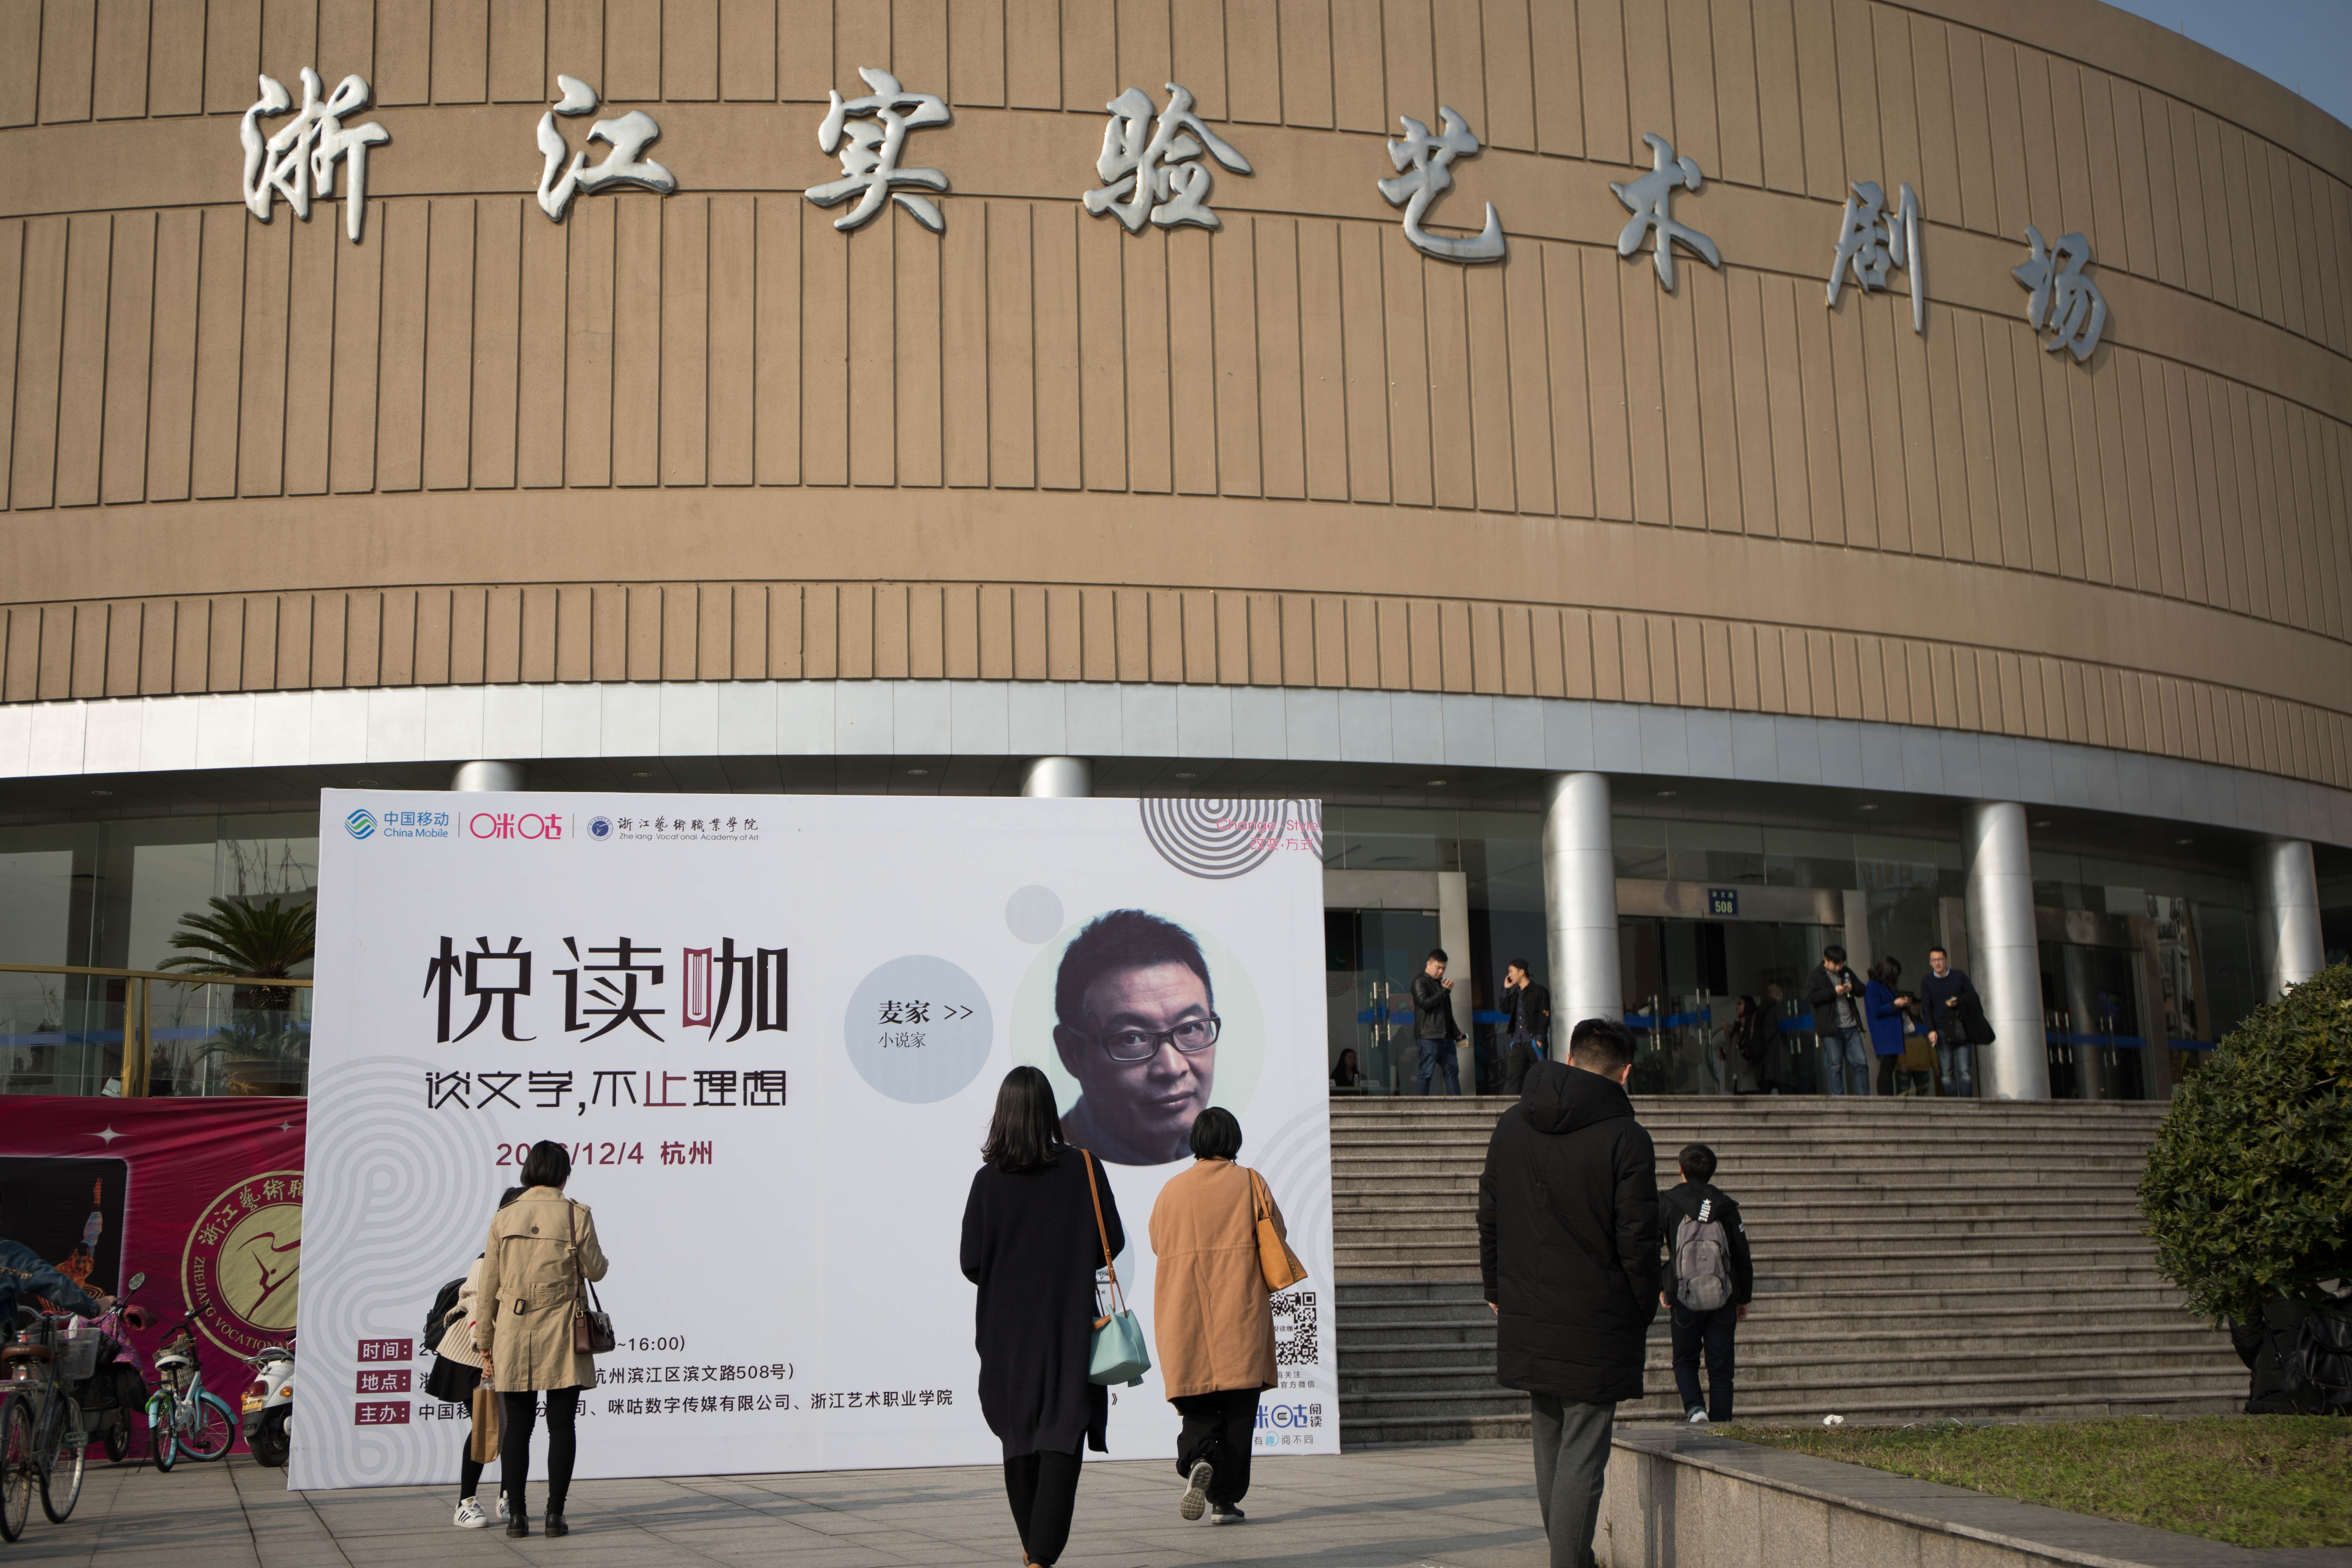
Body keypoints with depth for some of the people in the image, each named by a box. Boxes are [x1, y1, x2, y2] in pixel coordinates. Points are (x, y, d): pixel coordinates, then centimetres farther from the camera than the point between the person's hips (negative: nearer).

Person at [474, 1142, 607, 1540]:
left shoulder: (504, 1218, 4)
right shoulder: (576, 1215, -4)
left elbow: (488, 1288, 6)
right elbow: (595, 1270, 2)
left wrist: (485, 1343, 12)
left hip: (513, 1330, 2)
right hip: (562, 1334, -2)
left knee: (517, 1424, 8)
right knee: (562, 1423, 3)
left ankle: (516, 1513, 7)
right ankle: (555, 1513, 2)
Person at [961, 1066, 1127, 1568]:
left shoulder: (988, 1181, -8)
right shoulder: (1083, 1169, -7)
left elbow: (971, 1264, -7)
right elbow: (1112, 1244, -3)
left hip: (1008, 1327, 1)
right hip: (1070, 1326, -1)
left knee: (1019, 1439, 16)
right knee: (1062, 1437, -1)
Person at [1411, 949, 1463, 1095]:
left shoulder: (1440, 983, 22)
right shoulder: (1420, 982, -4)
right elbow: (1425, 1003, -20)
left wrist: (1455, 1031, 21)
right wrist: (1444, 992, -16)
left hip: (1445, 1036, 8)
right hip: (1428, 1037, -8)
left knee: (1452, 1070, 6)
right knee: (1426, 1073, -7)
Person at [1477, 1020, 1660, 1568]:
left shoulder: (1513, 1124, 5)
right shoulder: (1626, 1138, -12)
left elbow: (1489, 1217, 10)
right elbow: (1638, 1238, -11)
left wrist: (1497, 1290, 19)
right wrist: (1644, 1312, 2)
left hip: (1526, 1318, 5)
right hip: (1596, 1325, -5)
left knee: (1550, 1445, 19)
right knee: (1582, 1457, -1)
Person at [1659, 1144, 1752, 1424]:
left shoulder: (1668, 1203, -2)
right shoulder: (1726, 1207, 2)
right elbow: (1743, 1257, 6)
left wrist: (1659, 1287, 4)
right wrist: (1744, 1299, 17)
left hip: (1684, 1299, -1)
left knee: (1685, 1361, 15)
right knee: (1720, 1369, 8)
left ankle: (1694, 1408, -9)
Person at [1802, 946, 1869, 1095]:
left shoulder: (1847, 973, 15)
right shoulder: (1815, 976, -1)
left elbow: (1862, 990, 22)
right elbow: (1811, 997, -12)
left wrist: (1852, 989, -2)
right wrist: (1834, 991, -18)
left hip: (1851, 1026, 5)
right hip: (1831, 1028, -5)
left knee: (1861, 1063, 3)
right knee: (1835, 1066, -2)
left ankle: (1865, 1097, 11)